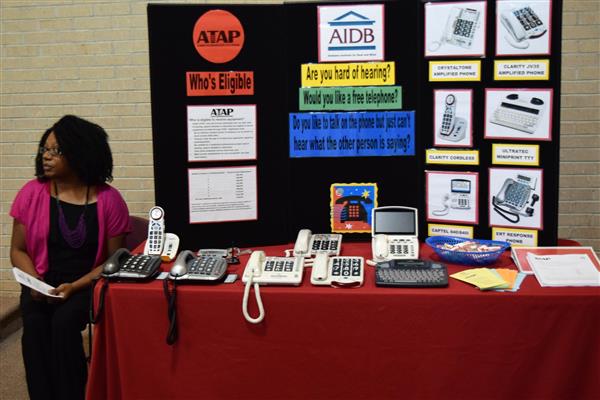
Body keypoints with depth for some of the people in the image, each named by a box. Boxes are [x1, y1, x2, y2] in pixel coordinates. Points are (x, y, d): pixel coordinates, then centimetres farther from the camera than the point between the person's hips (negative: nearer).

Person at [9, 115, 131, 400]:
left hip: (88, 285, -2)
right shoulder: (32, 193, -1)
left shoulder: (108, 199, -8)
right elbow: (18, 250, 6)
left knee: (64, 322, -29)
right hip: (43, 284, 2)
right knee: (34, 326, -26)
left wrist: (74, 287, -16)